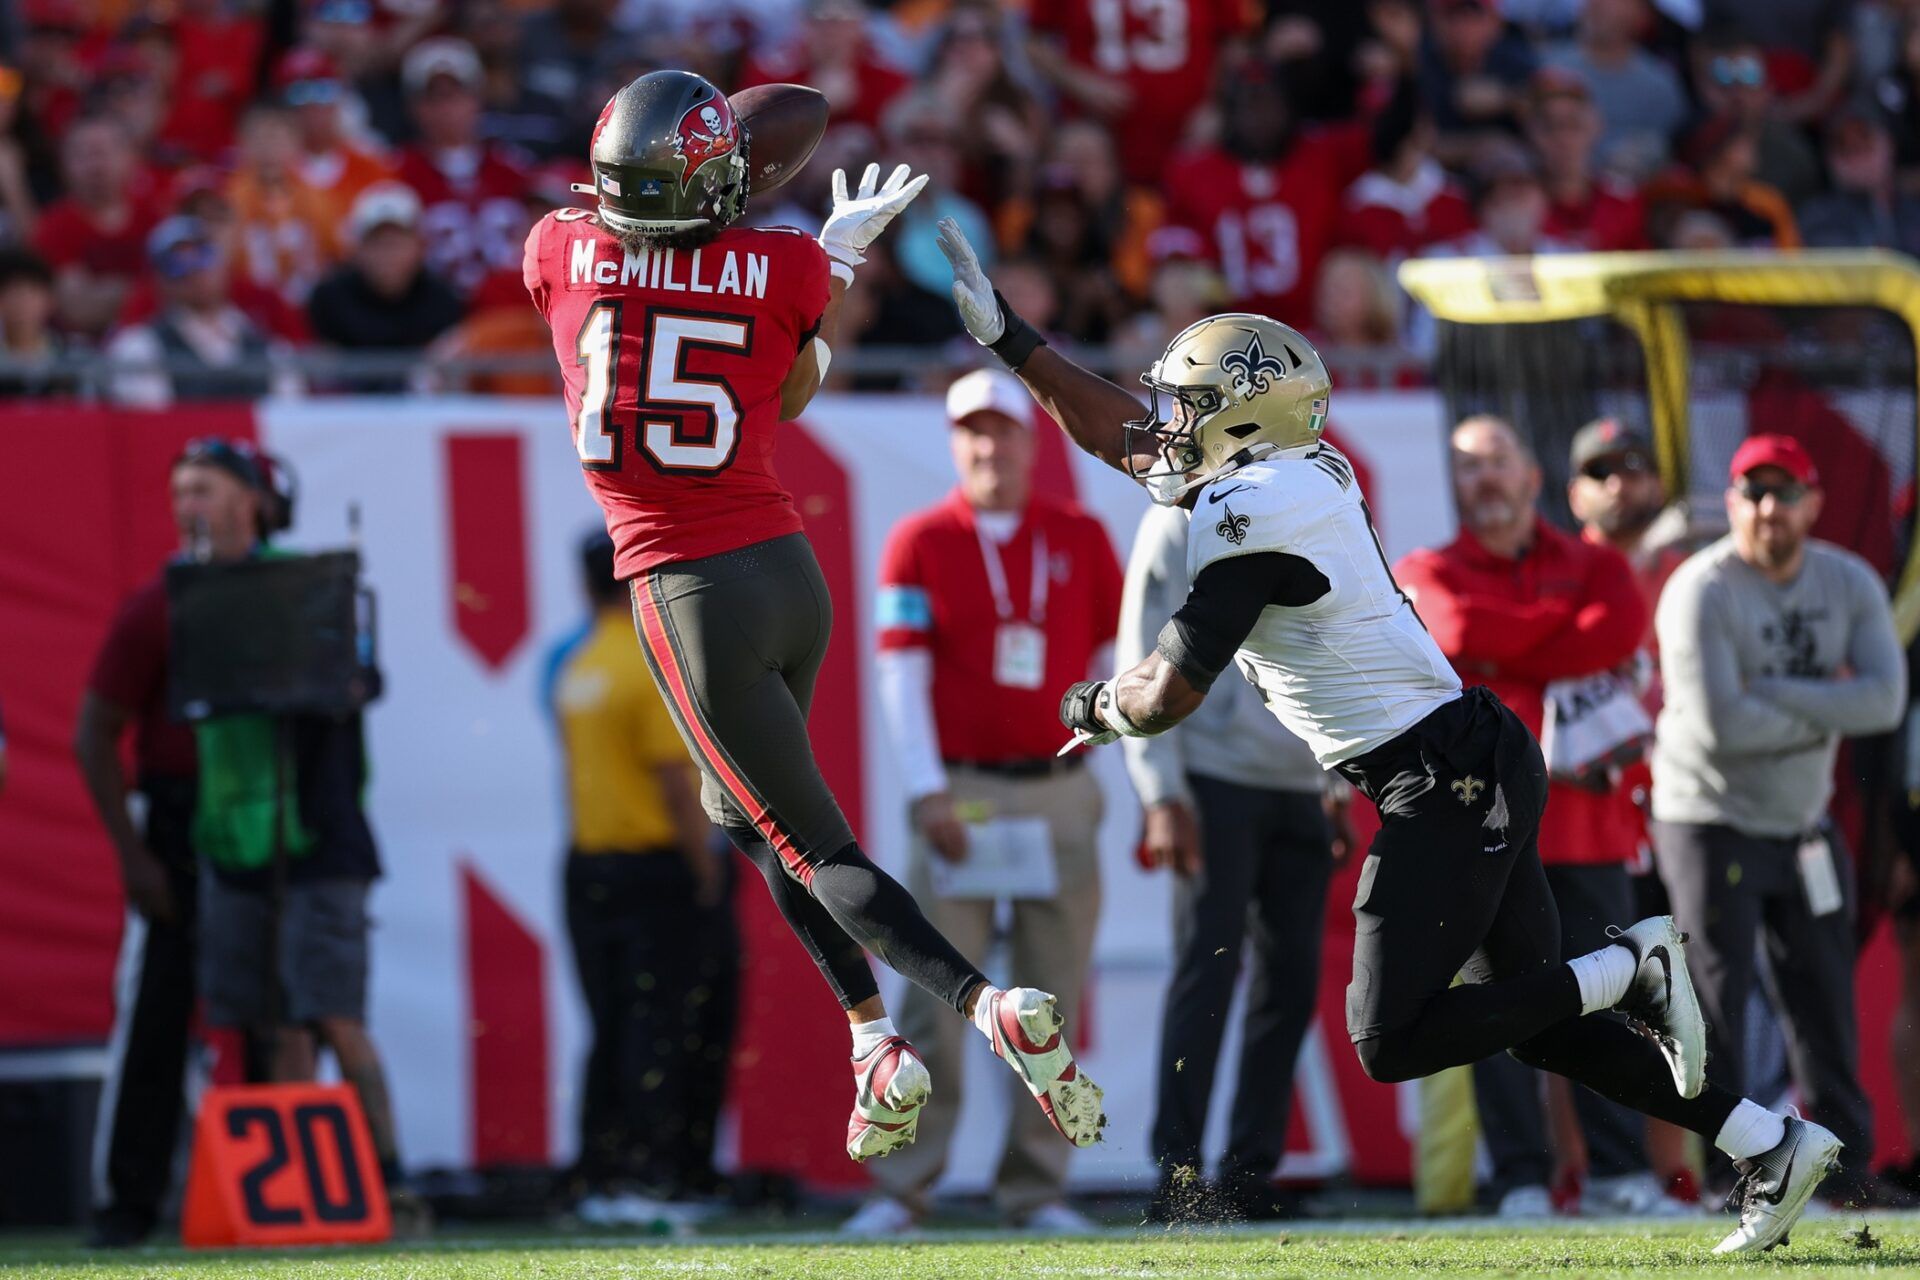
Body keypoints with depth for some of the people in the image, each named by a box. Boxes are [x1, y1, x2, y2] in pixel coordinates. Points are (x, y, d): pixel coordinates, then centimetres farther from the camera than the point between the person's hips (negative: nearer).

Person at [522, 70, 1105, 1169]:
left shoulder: (560, 251, -3)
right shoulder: (787, 267, -2)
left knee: (813, 848, -1)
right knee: (749, 809, 27)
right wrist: (840, 258, 24)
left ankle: (988, 1006, -22)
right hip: (790, 570, 4)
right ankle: (878, 1040, 17)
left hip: (687, 586, -4)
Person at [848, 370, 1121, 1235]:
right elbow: (902, 673, -3)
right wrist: (926, 793, -12)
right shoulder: (919, 542, 2)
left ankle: (1037, 1189, 8)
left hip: (1061, 794, 2)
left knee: (1051, 998, 3)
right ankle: (901, 1188, -4)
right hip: (959, 795, -2)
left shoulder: (1081, 539, 9)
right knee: (935, 998, -6)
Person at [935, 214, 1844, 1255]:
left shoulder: (1253, 518, -15)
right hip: (1481, 769, 9)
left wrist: (1094, 707, 6)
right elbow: (1123, 433, 26)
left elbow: (1169, 693, -16)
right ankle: (1773, 1143, 11)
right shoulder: (1300, 474, 12)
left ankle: (1629, 972, -9)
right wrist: (1005, 337, 26)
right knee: (1540, 1030, 13)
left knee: (1389, 1042, -9)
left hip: (1443, 789, -9)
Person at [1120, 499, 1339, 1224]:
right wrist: (1163, 796, -13)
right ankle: (1178, 1182, -10)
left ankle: (1250, 1175, 9)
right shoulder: (1184, 524, -2)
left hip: (1301, 789, 6)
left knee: (1291, 979, 3)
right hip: (1219, 780, -6)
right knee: (1207, 972, -11)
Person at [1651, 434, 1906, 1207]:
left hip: (1804, 823, 5)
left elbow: (1886, 700, -14)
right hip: (1710, 822, -5)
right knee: (1716, 1004, -6)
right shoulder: (1702, 592, -17)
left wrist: (1771, 694, -23)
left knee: (1825, 1003, 8)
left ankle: (1848, 1166, 15)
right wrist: (1827, 710, -15)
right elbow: (1717, 725, -27)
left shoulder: (1849, 584, 0)